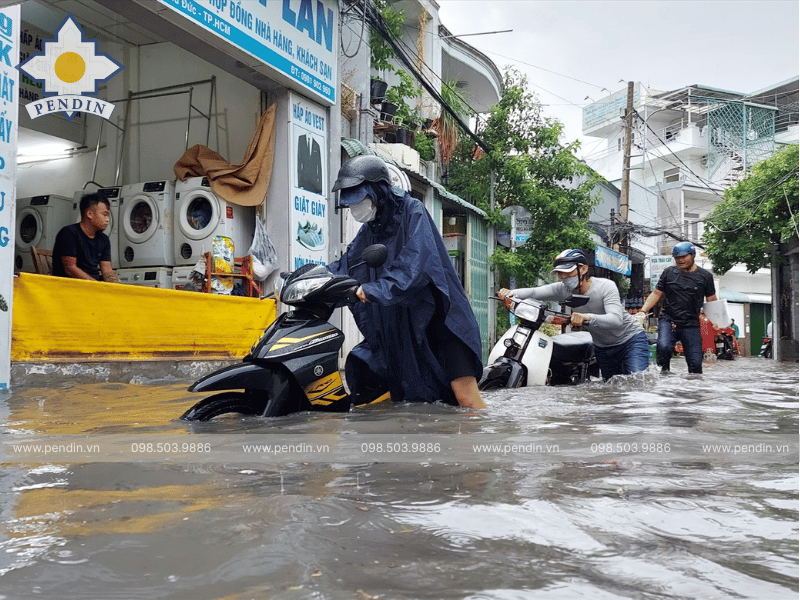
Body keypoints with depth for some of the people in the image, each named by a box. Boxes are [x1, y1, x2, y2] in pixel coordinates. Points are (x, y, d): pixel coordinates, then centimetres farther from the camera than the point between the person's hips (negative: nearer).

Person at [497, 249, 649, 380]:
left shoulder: (606, 286, -26)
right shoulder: (563, 289, -13)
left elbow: (616, 320, -40)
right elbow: (533, 292, -20)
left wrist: (587, 318, -58)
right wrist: (511, 293, -42)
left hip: (631, 340, -5)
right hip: (602, 348, 5)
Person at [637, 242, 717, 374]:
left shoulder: (705, 276, 8)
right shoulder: (669, 272, 9)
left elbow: (712, 302, 11)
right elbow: (656, 294, 12)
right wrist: (643, 311, -1)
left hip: (691, 325, 0)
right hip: (667, 320, 0)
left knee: (696, 364, -5)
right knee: (663, 347, -28)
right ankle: (664, 371, -1)